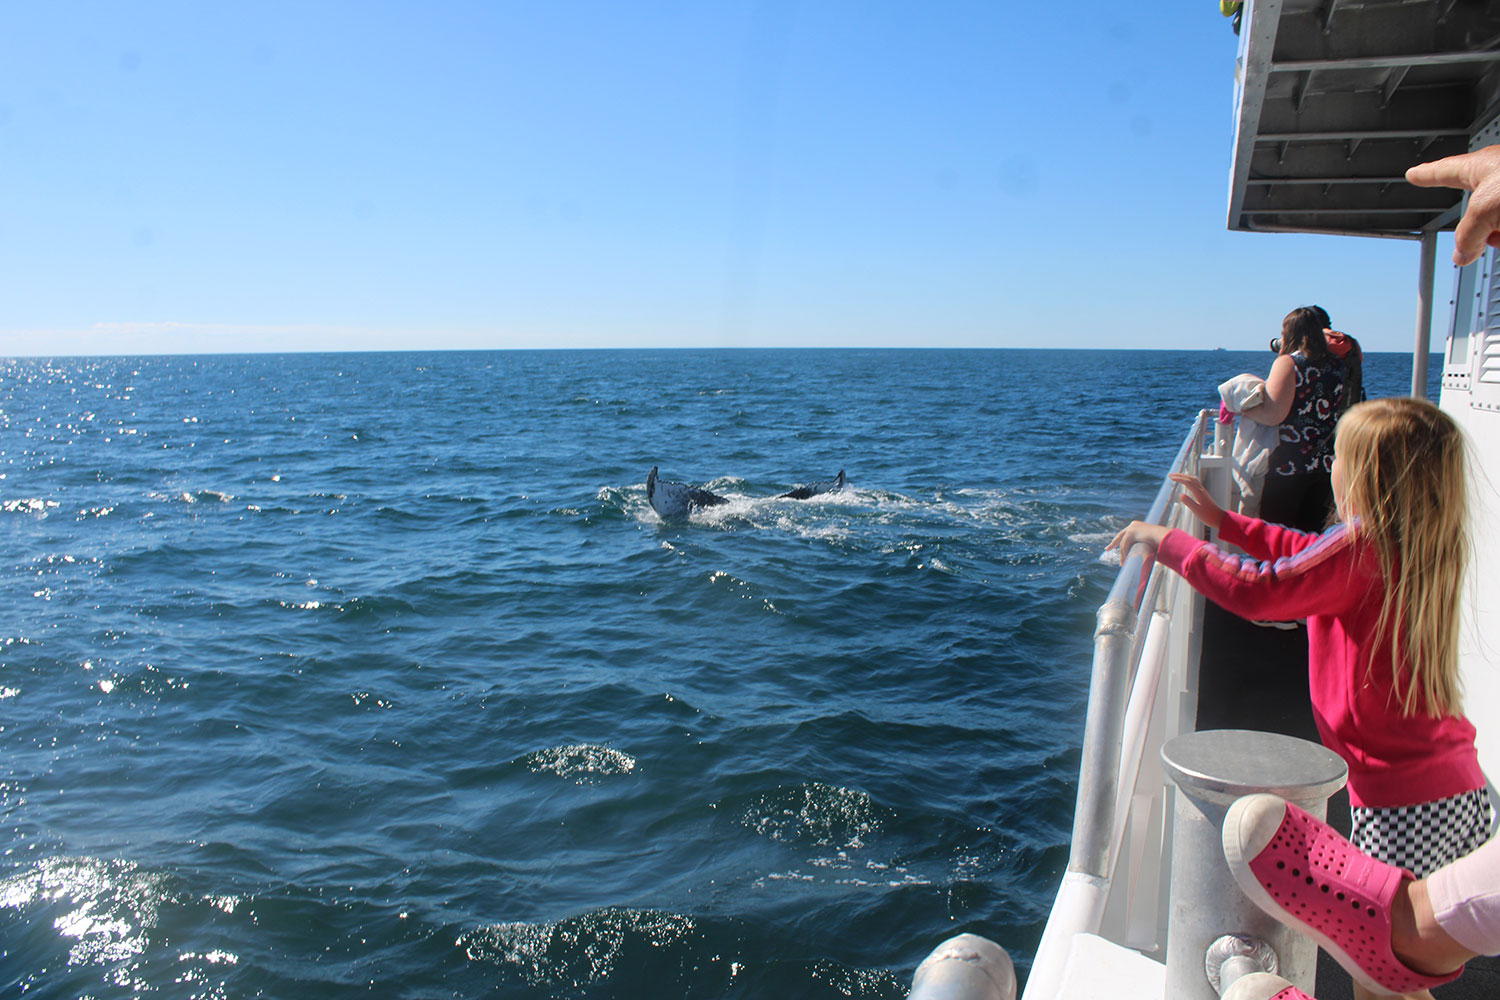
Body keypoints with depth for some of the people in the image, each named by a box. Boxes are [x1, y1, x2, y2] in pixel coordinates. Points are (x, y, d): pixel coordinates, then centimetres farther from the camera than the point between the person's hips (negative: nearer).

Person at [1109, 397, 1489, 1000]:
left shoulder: (1364, 547, -19)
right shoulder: (1426, 547, 9)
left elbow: (1257, 590, -25)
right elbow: (1309, 555, 23)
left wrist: (1165, 541, -14)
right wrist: (1222, 520, 28)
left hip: (1403, 805, -9)